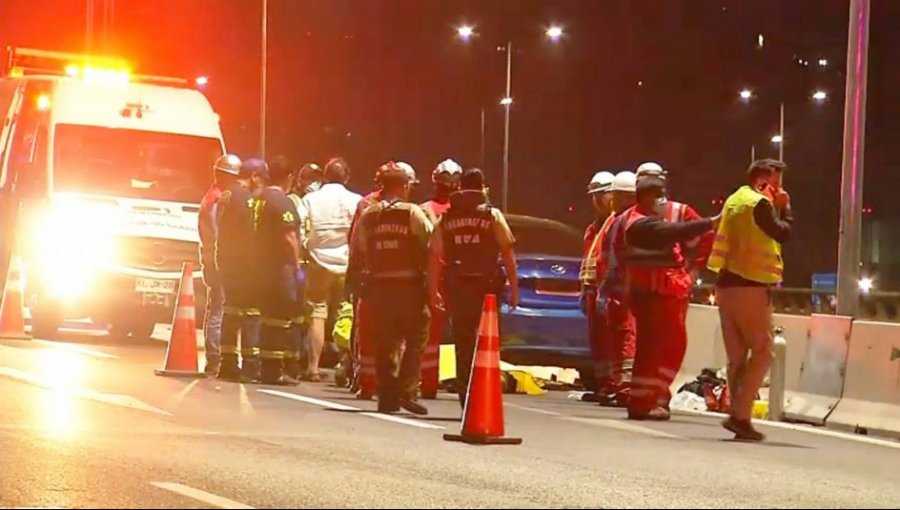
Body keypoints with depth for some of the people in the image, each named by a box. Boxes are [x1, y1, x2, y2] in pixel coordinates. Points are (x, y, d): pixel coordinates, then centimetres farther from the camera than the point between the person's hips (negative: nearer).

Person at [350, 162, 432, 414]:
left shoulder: (368, 216, 5)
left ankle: (387, 395, 9)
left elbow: (357, 250, 7)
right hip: (409, 284, -4)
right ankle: (407, 391, -7)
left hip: (378, 286, 4)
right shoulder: (413, 213, -7)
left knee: (385, 343, 9)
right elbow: (432, 244, -11)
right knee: (415, 339, 5)